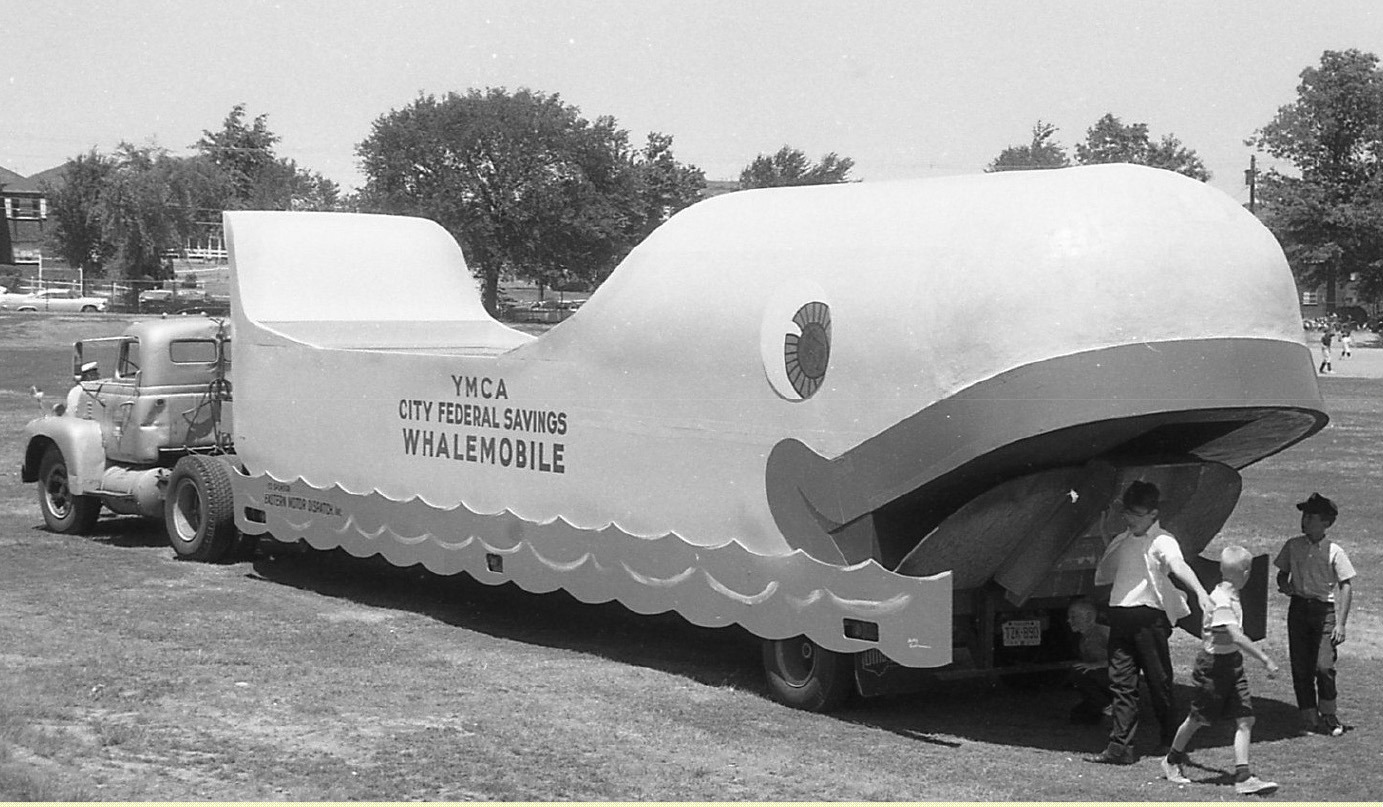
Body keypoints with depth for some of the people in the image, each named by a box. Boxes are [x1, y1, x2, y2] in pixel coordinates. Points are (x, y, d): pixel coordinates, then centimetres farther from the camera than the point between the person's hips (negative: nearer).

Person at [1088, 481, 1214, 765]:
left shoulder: (1162, 542, -5)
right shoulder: (1121, 541, 17)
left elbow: (1179, 567, -24)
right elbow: (1102, 576, 28)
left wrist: (1201, 592, -41)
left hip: (1149, 616, -6)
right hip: (1120, 616, 6)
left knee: (1158, 680, 2)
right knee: (1120, 681, 1)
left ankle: (1171, 741, 20)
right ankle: (1120, 747, 0)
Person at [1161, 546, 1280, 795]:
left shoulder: (1230, 596, 7)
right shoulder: (1222, 601, -23)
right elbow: (1237, 637, -32)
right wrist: (1266, 660, -34)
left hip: (1233, 663, 8)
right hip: (1214, 664, -8)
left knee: (1245, 720, -2)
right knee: (1198, 718, 9)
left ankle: (1243, 777, -4)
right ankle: (1172, 761, 31)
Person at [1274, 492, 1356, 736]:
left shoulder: (1334, 552, -5)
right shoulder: (1293, 546, 6)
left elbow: (1346, 587, -3)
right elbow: (1282, 573, 20)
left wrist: (1340, 624, -9)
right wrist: (1285, 585, -5)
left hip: (1324, 610, -4)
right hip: (1298, 608, 4)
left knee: (1324, 666, -13)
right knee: (1300, 667, 2)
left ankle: (1329, 715, 6)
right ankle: (1310, 718, 12)